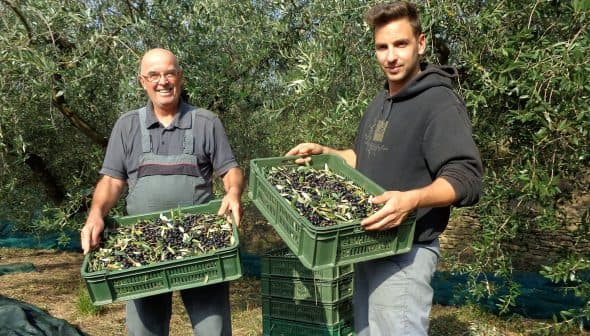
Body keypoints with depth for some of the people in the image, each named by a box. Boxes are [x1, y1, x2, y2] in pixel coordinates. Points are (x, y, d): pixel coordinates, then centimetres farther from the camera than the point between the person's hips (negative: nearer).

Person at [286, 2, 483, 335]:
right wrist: (323, 152, 12)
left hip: (405, 252, -9)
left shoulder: (440, 103, -16)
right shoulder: (380, 102, 13)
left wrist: (412, 199, -40)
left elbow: (467, 179, -24)